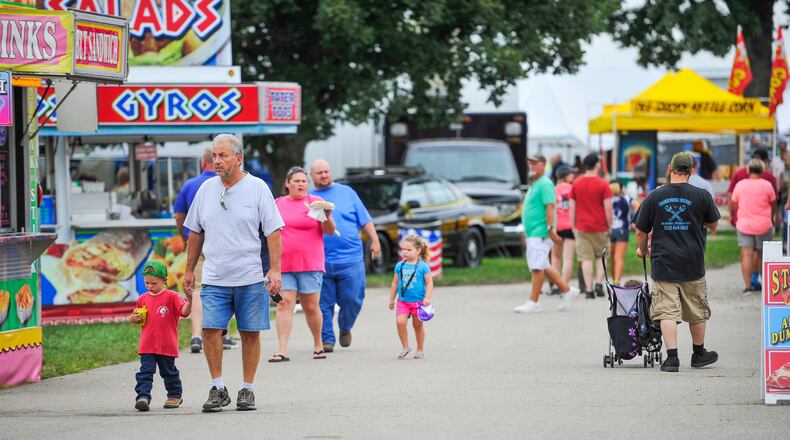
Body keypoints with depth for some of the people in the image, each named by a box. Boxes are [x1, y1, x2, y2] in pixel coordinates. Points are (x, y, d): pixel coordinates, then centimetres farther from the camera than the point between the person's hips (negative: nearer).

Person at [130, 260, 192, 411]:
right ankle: (143, 396, -14)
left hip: (167, 346, -3)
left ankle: (175, 395, 30)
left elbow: (184, 311, -19)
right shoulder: (143, 299, 8)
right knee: (145, 372, -8)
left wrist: (189, 301, -37)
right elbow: (136, 319, 21)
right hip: (147, 346, 3)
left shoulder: (172, 297, -7)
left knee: (169, 372, 13)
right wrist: (133, 319, -3)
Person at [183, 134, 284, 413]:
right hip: (214, 278, 2)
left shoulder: (257, 188, -2)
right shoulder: (206, 189, 9)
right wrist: (189, 270, 15)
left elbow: (273, 231, -3)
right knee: (211, 329, -10)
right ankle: (218, 389, 0)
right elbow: (195, 233, 17)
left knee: (250, 333, 2)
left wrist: (275, 270, -11)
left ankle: (247, 390, 13)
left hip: (250, 277, -2)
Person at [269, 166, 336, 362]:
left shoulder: (315, 202, 4)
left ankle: (318, 344, 23)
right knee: (284, 304, -9)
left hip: (310, 265, -2)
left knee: (311, 307, 3)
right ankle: (282, 350, -14)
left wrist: (326, 218, -21)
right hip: (282, 265, 2)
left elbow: (330, 231, -1)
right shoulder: (277, 204, 12)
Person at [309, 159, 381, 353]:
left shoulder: (346, 192, 10)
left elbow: (365, 219, 11)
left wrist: (374, 241, 2)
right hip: (320, 262, 0)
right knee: (324, 303, -1)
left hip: (350, 259, 0)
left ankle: (345, 328, 25)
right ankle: (327, 339, 8)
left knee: (352, 299, -1)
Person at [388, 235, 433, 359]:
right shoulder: (399, 266, 4)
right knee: (400, 322, -16)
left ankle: (420, 350, 24)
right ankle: (405, 347, -3)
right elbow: (395, 283, 13)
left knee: (417, 325, 9)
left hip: (418, 301, -2)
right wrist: (392, 299, 15)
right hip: (403, 301, 2)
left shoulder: (423, 266, -6)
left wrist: (427, 298, -15)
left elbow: (429, 283, -5)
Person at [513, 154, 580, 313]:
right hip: (532, 233, 11)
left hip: (540, 233, -11)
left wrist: (550, 229, -24)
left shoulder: (545, 184, -11)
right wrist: (526, 231, 27)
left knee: (537, 267, -9)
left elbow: (550, 207, -19)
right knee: (543, 267, 13)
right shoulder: (533, 185, 20)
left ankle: (533, 303, -9)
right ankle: (567, 291, 21)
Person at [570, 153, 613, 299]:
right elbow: (608, 208, -8)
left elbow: (572, 207, 5)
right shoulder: (603, 184, -6)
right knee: (601, 257, 14)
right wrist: (609, 226, 2)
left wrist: (573, 227, 11)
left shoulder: (576, 184, 3)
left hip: (582, 227, 2)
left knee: (586, 259, 0)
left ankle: (589, 290, -5)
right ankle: (599, 283, -2)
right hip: (600, 227, -2)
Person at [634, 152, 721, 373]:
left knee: (667, 312, -1)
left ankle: (672, 356, -11)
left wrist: (642, 250, 25)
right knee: (697, 312, 16)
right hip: (693, 265, 1)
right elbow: (713, 225, 12)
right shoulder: (701, 196, -4)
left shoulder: (654, 197, -2)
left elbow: (641, 232, 4)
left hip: (663, 265, -1)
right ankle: (699, 353, 29)